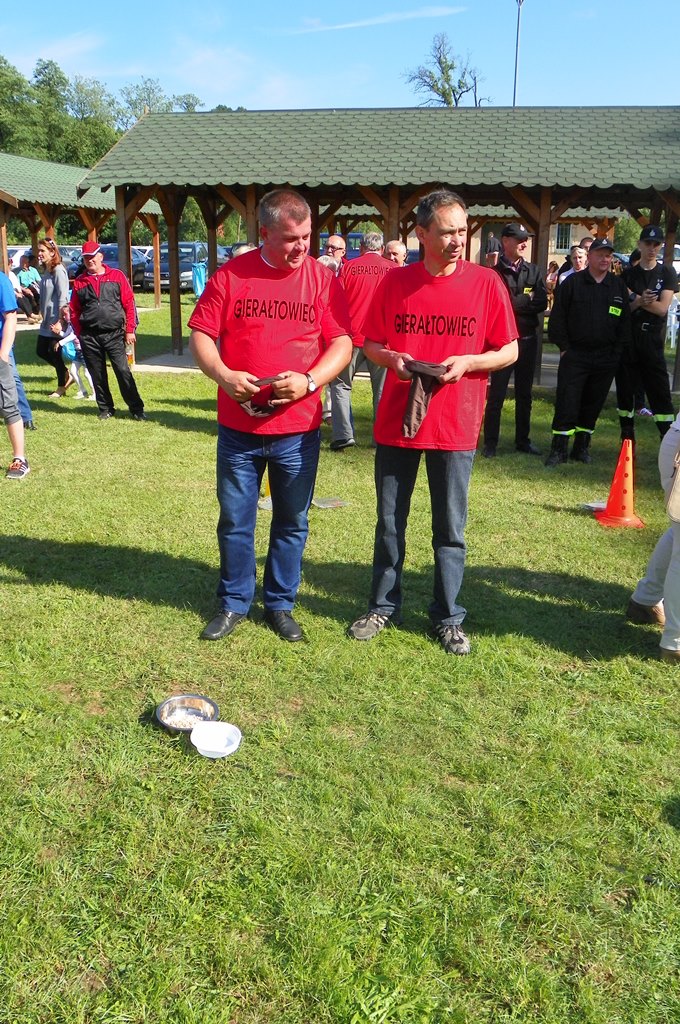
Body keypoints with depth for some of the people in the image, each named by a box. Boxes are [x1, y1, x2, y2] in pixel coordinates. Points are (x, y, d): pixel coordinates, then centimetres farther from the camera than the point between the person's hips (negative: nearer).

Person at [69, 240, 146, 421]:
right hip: (89, 337, 3)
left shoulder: (116, 276, 4)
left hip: (114, 334, -2)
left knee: (123, 371, -7)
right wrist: (80, 334, 5)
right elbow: (74, 311, 12)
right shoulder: (79, 282, 10)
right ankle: (105, 408, 20)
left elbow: (129, 303, 2)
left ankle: (136, 408, 0)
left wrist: (130, 330, -3)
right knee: (98, 375, 7)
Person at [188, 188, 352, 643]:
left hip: (299, 429, 0)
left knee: (292, 523, 12)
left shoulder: (323, 278, 0)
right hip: (238, 427, 0)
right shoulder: (231, 275, 0)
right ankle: (234, 603, 29)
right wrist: (224, 375, -18)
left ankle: (281, 605, 29)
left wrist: (309, 381, -19)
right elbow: (200, 336, 1)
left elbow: (343, 344, -3)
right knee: (235, 522, 11)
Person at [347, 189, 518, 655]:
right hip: (397, 419, 2)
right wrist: (391, 358, -12)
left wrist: (467, 362, -15)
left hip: (455, 425, -2)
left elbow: (510, 351, 2)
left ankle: (449, 618, 22)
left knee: (450, 530, 7)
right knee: (390, 523, 12)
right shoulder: (395, 283, 2)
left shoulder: (486, 282, -2)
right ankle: (384, 607, 29)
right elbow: (371, 343, 10)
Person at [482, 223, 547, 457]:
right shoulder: (494, 273, -3)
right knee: (496, 394, -1)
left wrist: (512, 303, -12)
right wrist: (525, 301, -12)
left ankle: (523, 440, 22)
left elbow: (542, 303, -3)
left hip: (527, 340, 4)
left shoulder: (533, 271, 8)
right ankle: (490, 442, 8)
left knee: (524, 394, 12)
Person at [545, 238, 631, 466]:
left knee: (593, 405, 9)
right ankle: (559, 449, 0)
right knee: (566, 404, -6)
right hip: (574, 355, -3)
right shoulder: (572, 283, 1)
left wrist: (617, 351, 3)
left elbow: (625, 321, 11)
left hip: (606, 359, 3)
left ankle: (582, 447, 20)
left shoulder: (619, 286, 10)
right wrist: (564, 347, -6)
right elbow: (557, 317, -1)